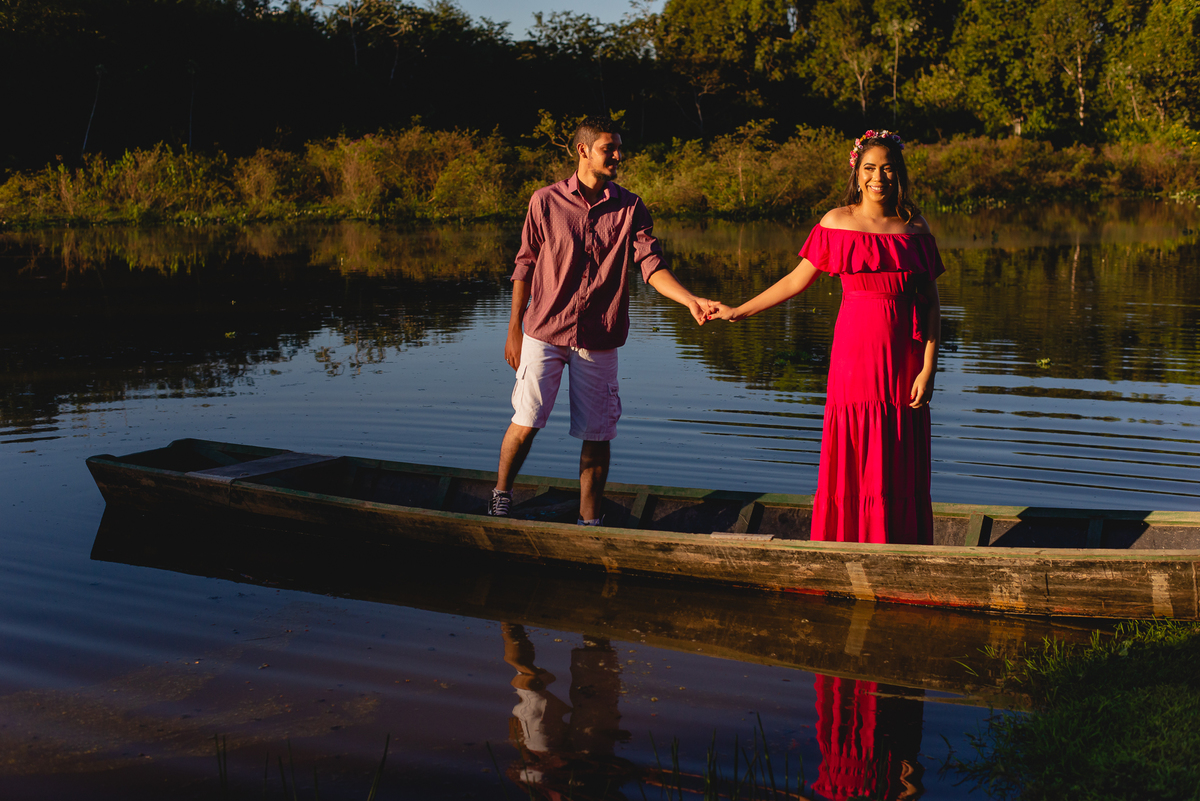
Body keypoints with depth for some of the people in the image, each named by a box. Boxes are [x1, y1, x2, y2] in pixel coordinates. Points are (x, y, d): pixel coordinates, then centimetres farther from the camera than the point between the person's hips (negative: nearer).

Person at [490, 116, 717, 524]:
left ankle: (590, 519, 18)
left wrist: (691, 300, -23)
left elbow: (652, 265, -6)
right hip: (545, 332, -1)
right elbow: (525, 266, 5)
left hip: (599, 339, 2)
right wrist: (514, 330, 5)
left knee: (597, 435, 5)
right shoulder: (546, 201, 0)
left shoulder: (631, 208, 3)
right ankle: (500, 494, 19)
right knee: (526, 422, -5)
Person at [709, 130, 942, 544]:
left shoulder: (915, 228, 5)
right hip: (855, 353, -1)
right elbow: (796, 280, 9)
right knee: (851, 461, 1)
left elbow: (931, 304, 4)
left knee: (901, 468, 3)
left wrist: (928, 366, -5)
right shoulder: (837, 223, 3)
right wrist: (737, 312, 9)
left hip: (903, 357, 1)